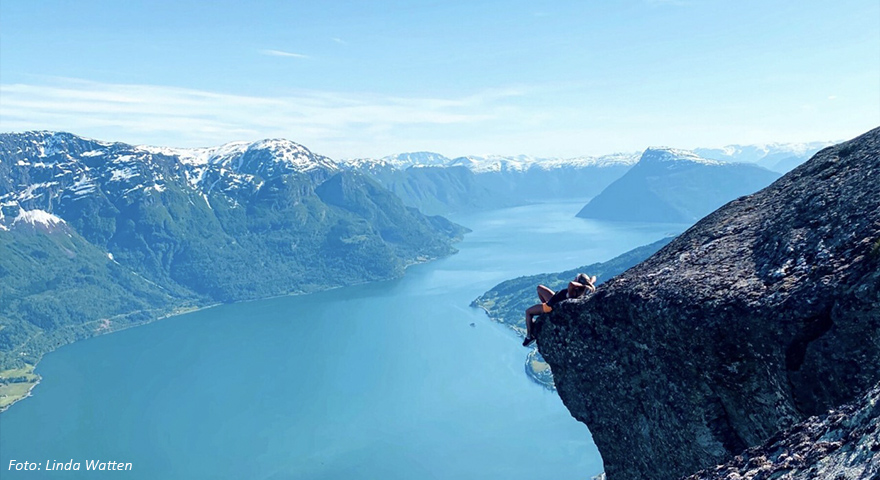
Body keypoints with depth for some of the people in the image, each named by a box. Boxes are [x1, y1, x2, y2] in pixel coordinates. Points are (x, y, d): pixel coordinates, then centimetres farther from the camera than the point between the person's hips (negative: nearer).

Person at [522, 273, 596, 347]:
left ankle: (529, 336, 21)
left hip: (552, 305, -8)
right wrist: (590, 283, -30)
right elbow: (593, 277, -11)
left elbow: (571, 284, -65)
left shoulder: (573, 293, -43)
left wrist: (584, 286, -53)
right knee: (539, 288, 27)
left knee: (528, 311, 11)